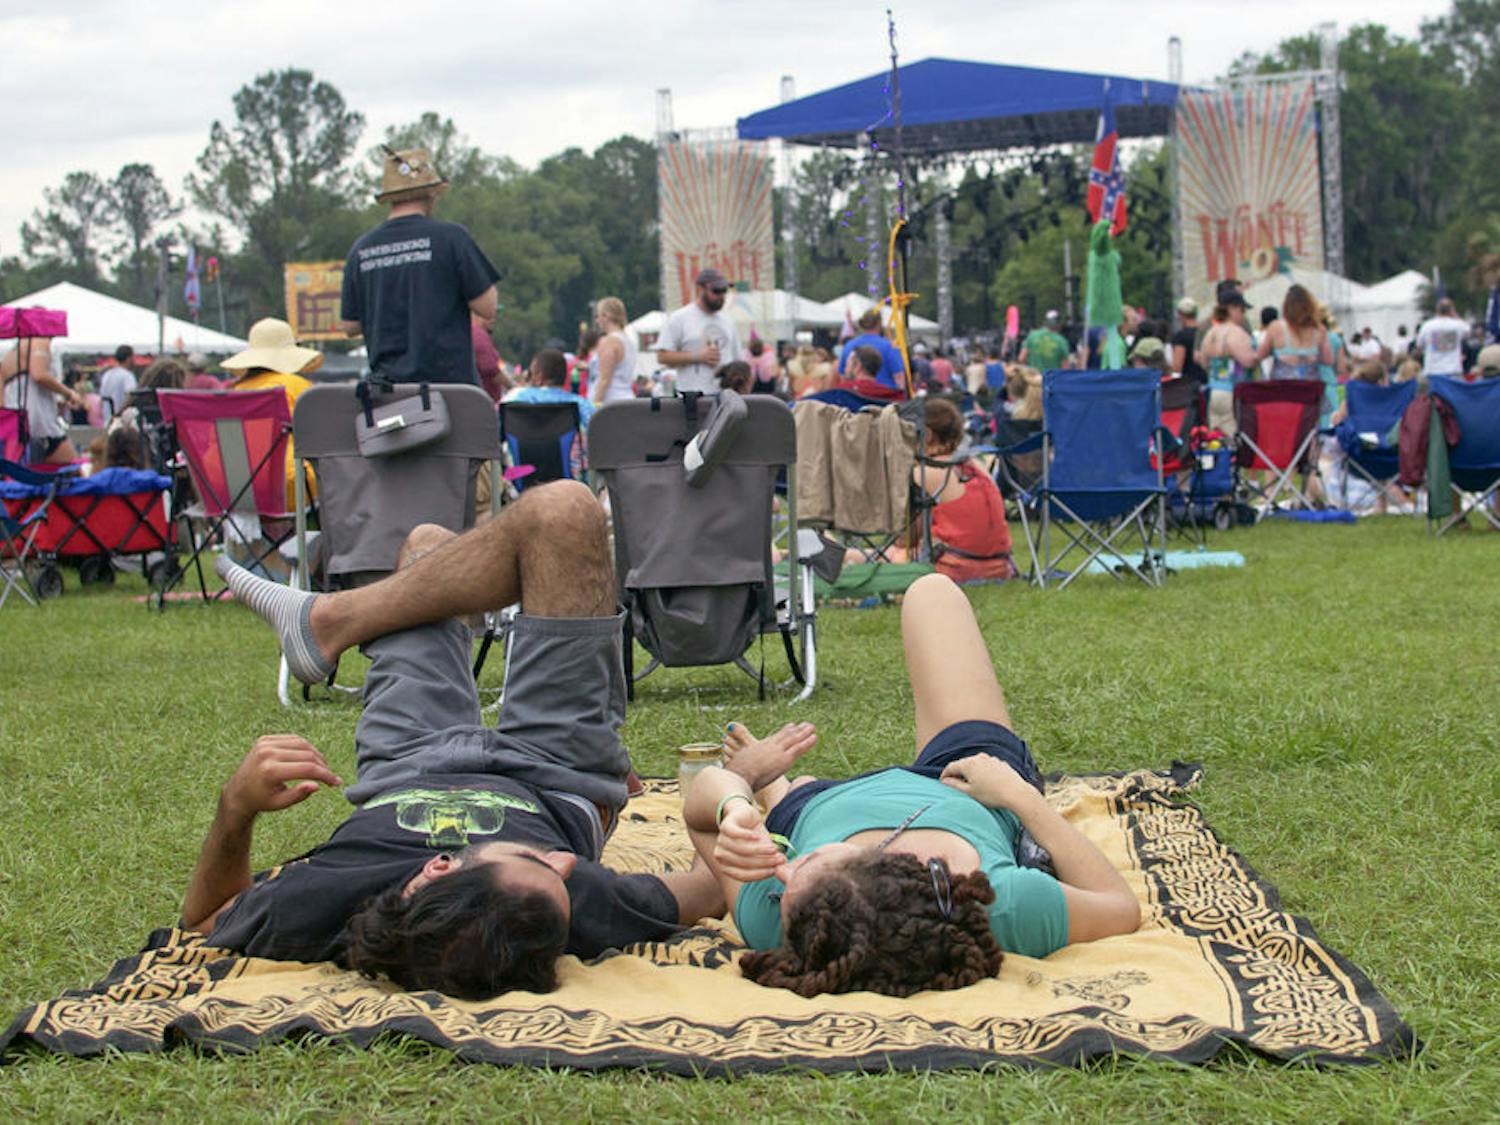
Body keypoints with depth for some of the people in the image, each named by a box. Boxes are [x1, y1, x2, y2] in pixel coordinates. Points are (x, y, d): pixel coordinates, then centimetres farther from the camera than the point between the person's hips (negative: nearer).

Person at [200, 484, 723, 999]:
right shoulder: (590, 910, -48)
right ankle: (333, 621, 20)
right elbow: (712, 886, -26)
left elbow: (204, 916, -23)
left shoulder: (307, 912, -46)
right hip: (557, 796, -1)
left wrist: (236, 805, -36)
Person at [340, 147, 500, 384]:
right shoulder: (449, 236, -6)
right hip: (447, 378, -4)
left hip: (386, 381, 4)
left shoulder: (361, 247, 7)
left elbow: (350, 326, 12)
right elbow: (487, 308, -4)